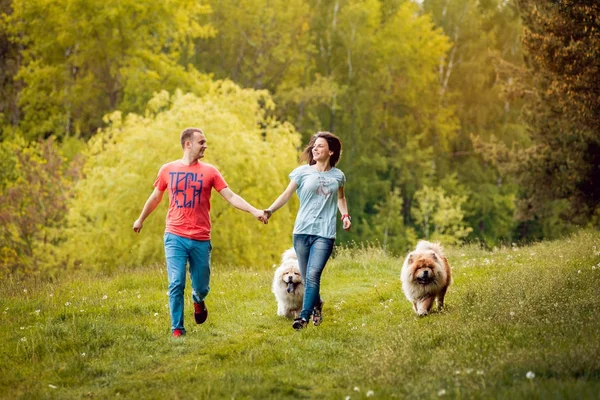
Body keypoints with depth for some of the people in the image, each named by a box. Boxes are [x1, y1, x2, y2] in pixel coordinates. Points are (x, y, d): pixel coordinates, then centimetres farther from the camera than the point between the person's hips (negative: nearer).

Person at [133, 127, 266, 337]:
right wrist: (140, 220, 30)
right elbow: (155, 197, 19)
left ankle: (198, 301, 44)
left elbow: (231, 196, -1)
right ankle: (177, 329, 3)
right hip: (175, 237, -1)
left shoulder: (210, 171, 3)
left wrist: (254, 211, -13)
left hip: (201, 239, 1)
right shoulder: (167, 170, 4)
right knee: (176, 284, -9)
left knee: (201, 287, 8)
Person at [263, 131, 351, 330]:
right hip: (302, 231, 1)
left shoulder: (338, 176, 8)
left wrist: (345, 215, 8)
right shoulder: (302, 172, 3)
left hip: (325, 233, -1)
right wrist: (269, 210, -14)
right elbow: (286, 194, 0)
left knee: (313, 275, -16)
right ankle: (317, 305, 34)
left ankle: (304, 316, -16)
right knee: (307, 277, 8)